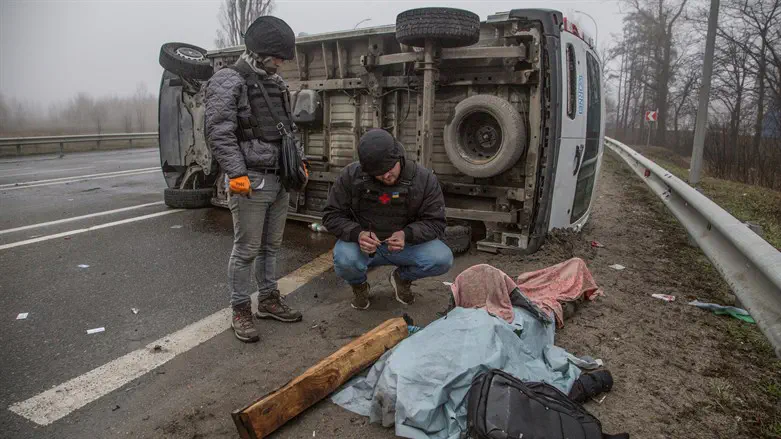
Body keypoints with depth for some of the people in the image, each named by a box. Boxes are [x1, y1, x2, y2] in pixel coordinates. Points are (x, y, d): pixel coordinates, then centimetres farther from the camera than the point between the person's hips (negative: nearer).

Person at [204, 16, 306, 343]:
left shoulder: (276, 83, 17)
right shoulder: (228, 81, -7)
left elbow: (289, 128, 23)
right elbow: (219, 133, -15)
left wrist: (299, 162, 16)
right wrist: (237, 174, -21)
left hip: (280, 180, 8)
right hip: (250, 181, -7)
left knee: (271, 245, 15)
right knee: (246, 250, 0)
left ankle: (268, 300, 29)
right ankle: (240, 311, 14)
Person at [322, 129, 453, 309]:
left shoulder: (424, 179, -13)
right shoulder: (351, 176, -14)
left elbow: (436, 222, -9)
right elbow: (332, 215, -8)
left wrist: (407, 234, -30)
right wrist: (357, 234, -29)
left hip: (405, 244, 1)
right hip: (362, 244, -1)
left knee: (443, 259, -25)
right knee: (344, 261, -35)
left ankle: (402, 277, 11)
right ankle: (359, 285, 7)